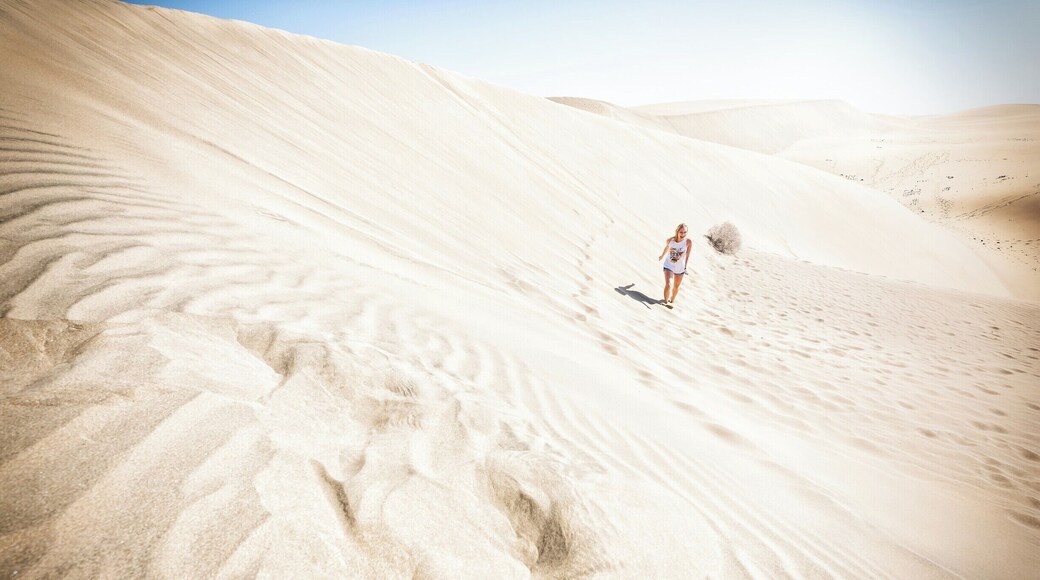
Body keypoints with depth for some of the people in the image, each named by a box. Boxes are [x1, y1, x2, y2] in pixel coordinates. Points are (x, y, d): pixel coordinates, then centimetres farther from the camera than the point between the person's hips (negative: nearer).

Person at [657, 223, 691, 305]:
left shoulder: (688, 242, -19)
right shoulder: (670, 240, -12)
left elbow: (687, 256, -15)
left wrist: (685, 267, -23)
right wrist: (662, 255, 26)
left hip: (680, 268, 1)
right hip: (669, 265, 0)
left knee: (676, 286, 18)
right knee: (668, 285, -18)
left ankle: (672, 300, 45)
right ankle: (665, 302, 3)